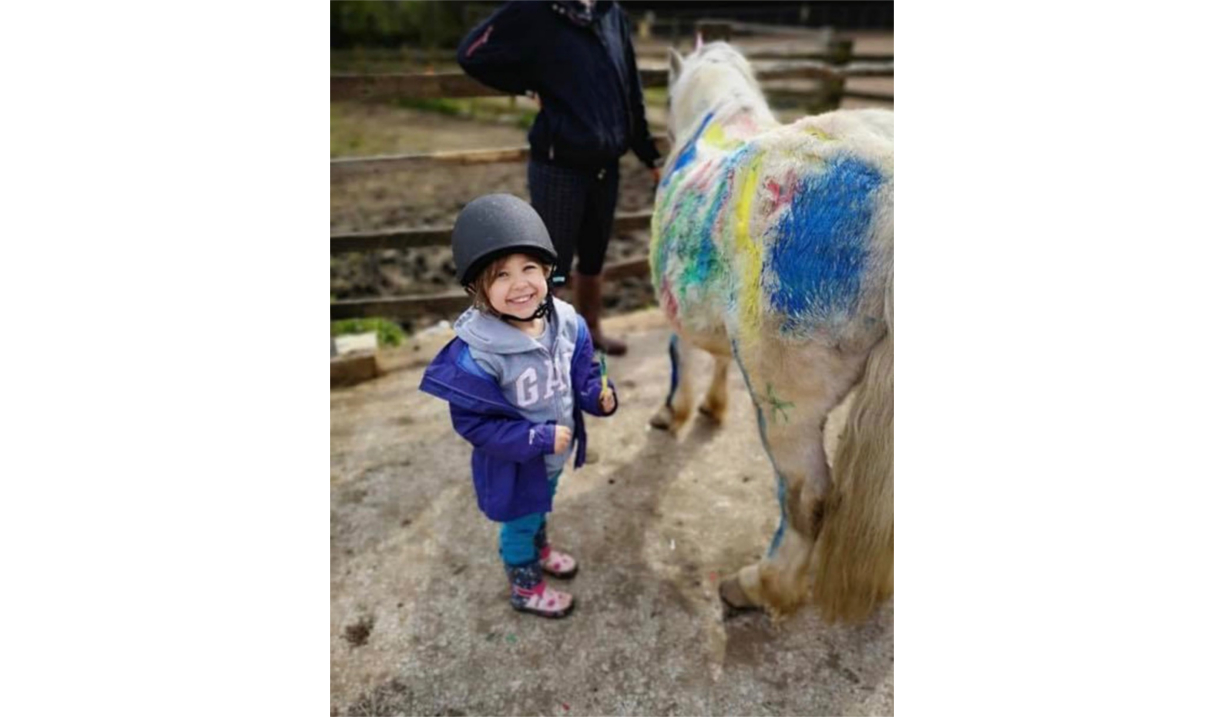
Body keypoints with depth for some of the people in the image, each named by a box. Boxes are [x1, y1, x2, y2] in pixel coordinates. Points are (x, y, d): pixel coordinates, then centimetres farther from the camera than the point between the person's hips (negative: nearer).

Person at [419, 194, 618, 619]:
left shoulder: (567, 323, -17)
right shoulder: (475, 355, -34)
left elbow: (584, 375, -1)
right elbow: (472, 423, -26)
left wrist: (599, 395, -23)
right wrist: (540, 438, -28)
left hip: (555, 452, 5)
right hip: (514, 465, -5)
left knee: (541, 509, 34)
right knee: (520, 525, 21)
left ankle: (541, 550, 64)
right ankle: (525, 589, 49)